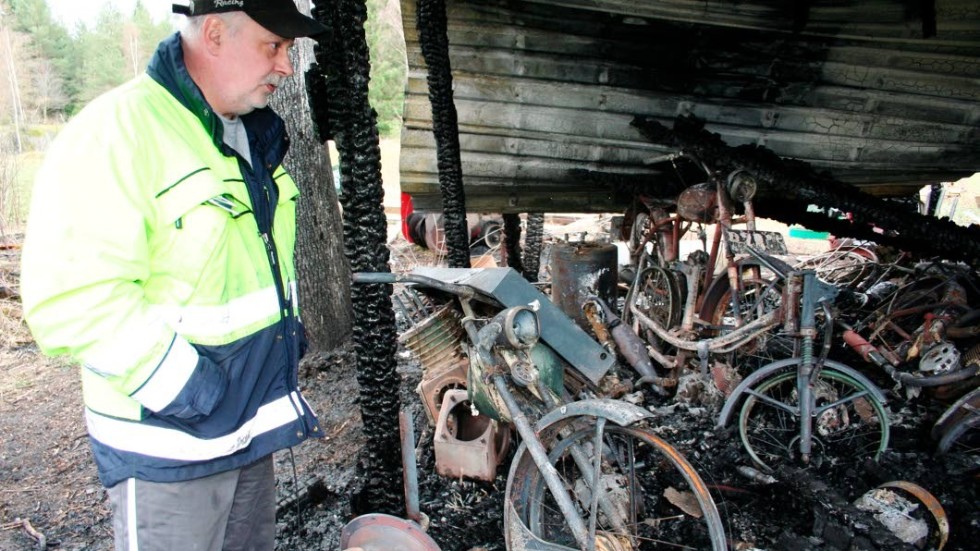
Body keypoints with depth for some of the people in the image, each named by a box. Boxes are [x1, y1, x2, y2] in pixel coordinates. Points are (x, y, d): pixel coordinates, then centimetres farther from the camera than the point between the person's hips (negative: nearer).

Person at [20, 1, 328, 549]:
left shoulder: (255, 136, 7)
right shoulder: (116, 131, -20)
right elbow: (72, 297, -26)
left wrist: (290, 322, 13)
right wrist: (181, 384, -23)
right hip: (170, 446, -8)